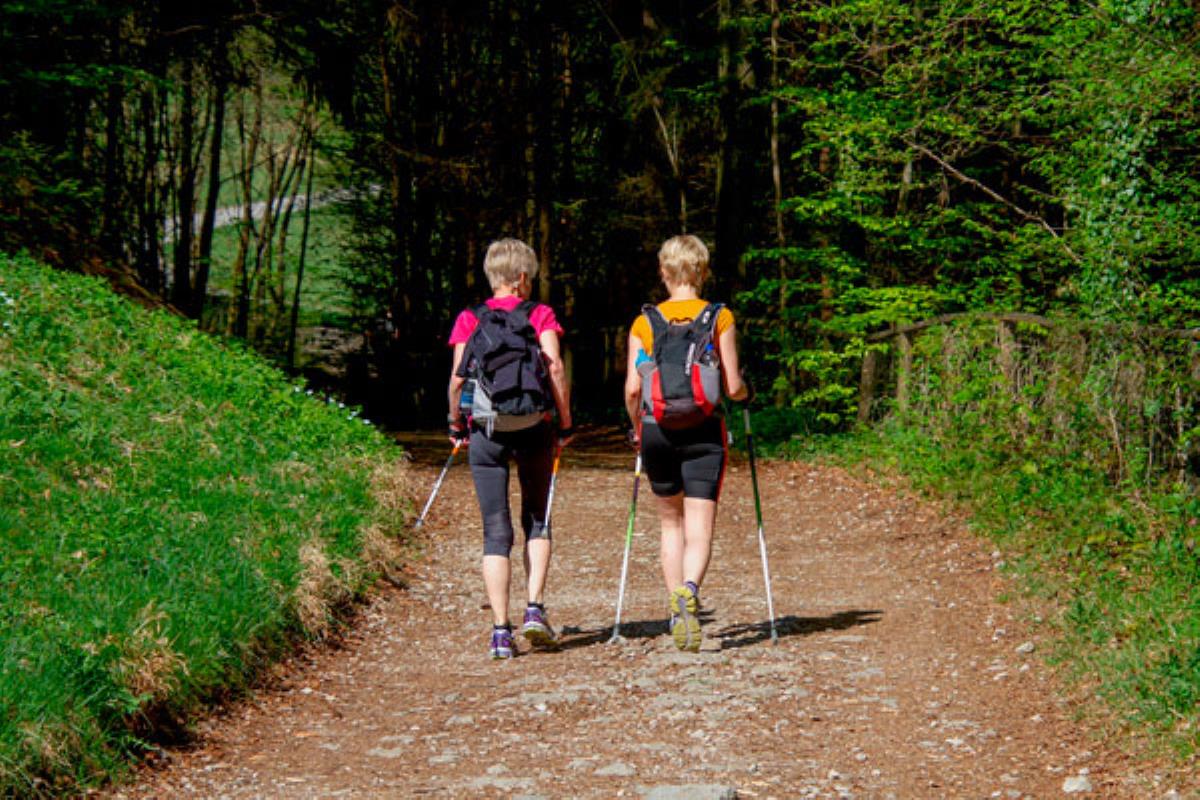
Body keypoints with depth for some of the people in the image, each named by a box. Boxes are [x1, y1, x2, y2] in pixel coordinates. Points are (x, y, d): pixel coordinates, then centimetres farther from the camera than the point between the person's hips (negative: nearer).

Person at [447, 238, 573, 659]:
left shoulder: (469, 320, 5)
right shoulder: (540, 315, 2)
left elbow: (457, 377, -3)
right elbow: (555, 368, -8)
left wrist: (456, 423, 9)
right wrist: (565, 422, 0)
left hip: (485, 430, 1)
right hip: (533, 427, 0)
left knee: (496, 531, 3)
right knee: (536, 520, 17)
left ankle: (501, 630, -3)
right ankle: (534, 609, 2)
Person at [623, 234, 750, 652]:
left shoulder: (644, 323, 1)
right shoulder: (720, 319, -2)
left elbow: (632, 389, -4)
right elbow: (733, 387, -4)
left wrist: (637, 428, 15)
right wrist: (745, 392, 19)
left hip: (657, 431, 2)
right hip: (703, 433, -2)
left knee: (671, 524, 19)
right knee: (699, 530, -3)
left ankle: (678, 612, 17)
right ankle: (688, 591, -32)